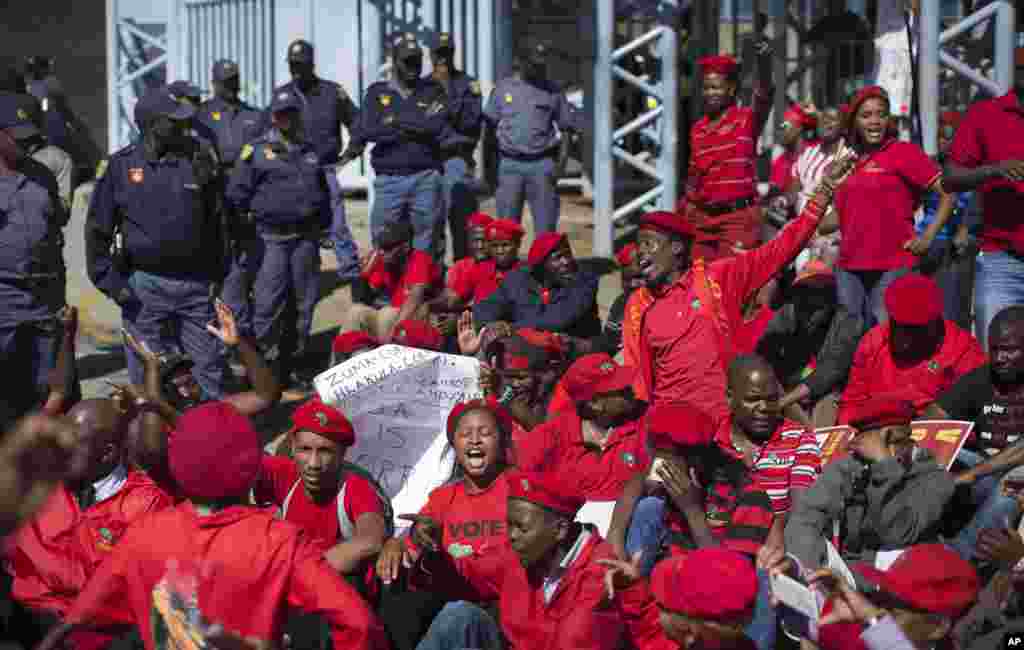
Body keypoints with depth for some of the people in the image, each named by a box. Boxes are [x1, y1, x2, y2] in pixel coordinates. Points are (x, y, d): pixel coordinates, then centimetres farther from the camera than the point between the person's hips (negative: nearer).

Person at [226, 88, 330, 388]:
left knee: (303, 304, 9)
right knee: (267, 305, -9)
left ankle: (294, 363, 20)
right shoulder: (256, 151, 0)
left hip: (306, 238, 5)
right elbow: (237, 194, -1)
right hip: (271, 238, -5)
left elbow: (323, 192, 26)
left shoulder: (310, 150, 17)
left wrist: (322, 225, 22)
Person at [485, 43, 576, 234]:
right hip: (509, 164, 1)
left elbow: (565, 130, 7)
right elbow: (490, 127, 12)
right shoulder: (503, 88, 9)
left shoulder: (553, 91, 6)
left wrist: (561, 164, -6)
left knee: (546, 227, -3)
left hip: (542, 164, -1)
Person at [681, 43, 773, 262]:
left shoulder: (746, 119, -3)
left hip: (739, 216, -5)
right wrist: (686, 220, 16)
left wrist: (764, 61, -43)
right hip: (703, 218, 5)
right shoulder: (697, 129, 12)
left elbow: (763, 97, -24)